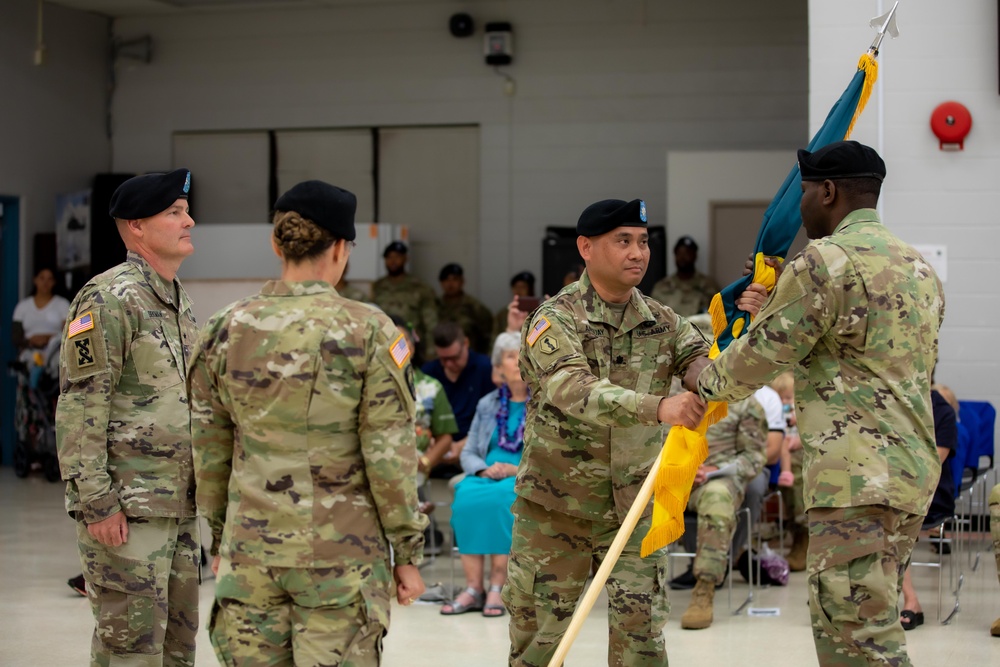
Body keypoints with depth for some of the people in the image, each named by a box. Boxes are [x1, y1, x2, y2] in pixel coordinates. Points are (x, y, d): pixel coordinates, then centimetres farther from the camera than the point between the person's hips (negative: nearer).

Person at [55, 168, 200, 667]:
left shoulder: (181, 302, 16)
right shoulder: (109, 299, -13)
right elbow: (79, 409, -17)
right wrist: (95, 503, -20)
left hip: (180, 508, 9)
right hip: (126, 508, -9)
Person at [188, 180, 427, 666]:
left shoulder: (226, 329, 3)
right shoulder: (367, 330, -8)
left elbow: (208, 451, 9)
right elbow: (390, 454, -8)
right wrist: (408, 551, 0)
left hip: (250, 549, 3)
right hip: (341, 553, -3)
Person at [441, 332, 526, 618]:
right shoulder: (487, 405, 19)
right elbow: (468, 453, 15)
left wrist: (518, 469, -15)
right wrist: (485, 469, -8)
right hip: (488, 475, 4)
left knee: (500, 497, -37)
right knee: (467, 496, -31)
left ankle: (498, 587, -35)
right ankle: (473, 589, -34)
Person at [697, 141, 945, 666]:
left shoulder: (825, 261, -10)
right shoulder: (918, 268, 19)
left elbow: (762, 355, -5)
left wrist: (705, 383, 15)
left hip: (858, 475, -10)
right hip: (913, 469, 10)